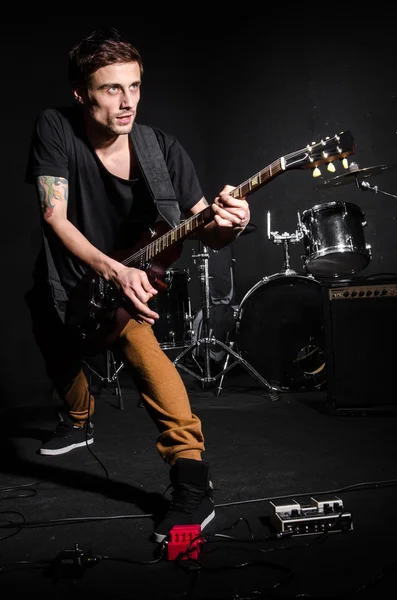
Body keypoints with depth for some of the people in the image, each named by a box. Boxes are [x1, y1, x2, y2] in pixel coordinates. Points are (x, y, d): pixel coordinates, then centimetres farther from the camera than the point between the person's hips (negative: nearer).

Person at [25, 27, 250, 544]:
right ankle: (78, 421, 60)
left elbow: (205, 230, -16)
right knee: (57, 352, 22)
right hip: (71, 282, 3)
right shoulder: (55, 128, -18)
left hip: (135, 274, -2)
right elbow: (55, 216, -24)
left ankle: (193, 486, -29)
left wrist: (229, 225, -41)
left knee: (133, 331, -33)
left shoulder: (161, 148, -16)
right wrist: (113, 272, -38)